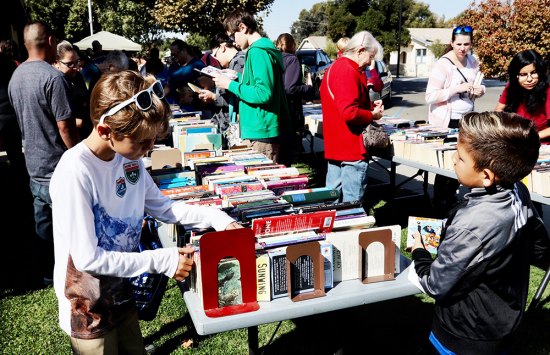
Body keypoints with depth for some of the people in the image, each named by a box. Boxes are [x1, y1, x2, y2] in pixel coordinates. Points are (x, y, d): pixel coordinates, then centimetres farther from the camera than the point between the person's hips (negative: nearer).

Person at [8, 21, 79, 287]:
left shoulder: (15, 76, 7)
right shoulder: (53, 77, -19)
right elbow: (65, 127, -20)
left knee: (43, 225, 17)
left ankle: (48, 274, 30)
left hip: (34, 165, 8)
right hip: (59, 168, -8)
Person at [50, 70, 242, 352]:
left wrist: (217, 219, -7)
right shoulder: (75, 173, -28)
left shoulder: (129, 159, -5)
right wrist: (162, 260, -24)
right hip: (88, 309, -7)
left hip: (121, 294, 7)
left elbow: (163, 208, 5)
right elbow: (88, 258, -26)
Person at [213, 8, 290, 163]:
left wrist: (231, 85, -14)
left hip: (260, 133, -10)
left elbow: (264, 94, -23)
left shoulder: (258, 52, -15)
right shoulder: (263, 48, 15)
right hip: (263, 129, 10)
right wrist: (238, 76, 16)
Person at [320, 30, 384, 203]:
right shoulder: (348, 71, -17)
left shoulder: (335, 68, 15)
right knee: (352, 202, -2)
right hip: (352, 148, -10)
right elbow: (350, 113, -26)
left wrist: (369, 105, 9)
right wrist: (373, 115, -10)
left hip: (335, 146, 11)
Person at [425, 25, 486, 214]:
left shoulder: (473, 62, 6)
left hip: (467, 120, 7)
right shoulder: (443, 65, -16)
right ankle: (438, 204, 15)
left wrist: (479, 90, -3)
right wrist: (456, 88, -27)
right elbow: (430, 96, -19)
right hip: (447, 122, -7)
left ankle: (451, 199, 29)